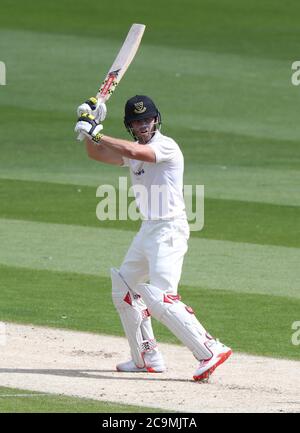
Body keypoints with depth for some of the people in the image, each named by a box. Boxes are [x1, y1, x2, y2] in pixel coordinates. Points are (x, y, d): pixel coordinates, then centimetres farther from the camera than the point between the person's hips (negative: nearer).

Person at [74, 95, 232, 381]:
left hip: (169, 228, -10)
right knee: (123, 290, 16)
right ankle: (147, 358, 22)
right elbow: (97, 154, 19)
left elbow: (134, 151, -31)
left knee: (161, 299, -20)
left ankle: (210, 351, -22)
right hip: (148, 229, 10)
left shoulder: (166, 146, -14)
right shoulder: (135, 151, 13)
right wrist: (90, 126, 3)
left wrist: (97, 134, -25)